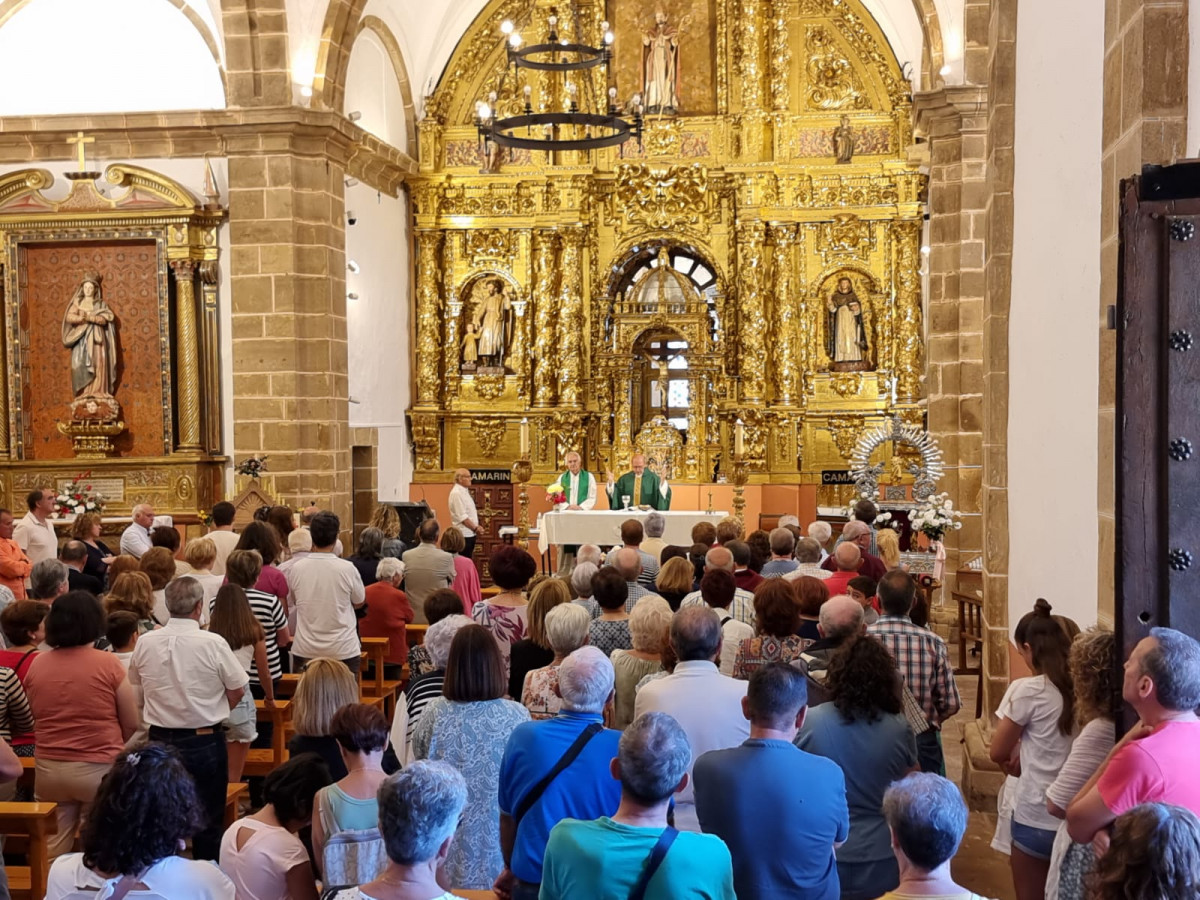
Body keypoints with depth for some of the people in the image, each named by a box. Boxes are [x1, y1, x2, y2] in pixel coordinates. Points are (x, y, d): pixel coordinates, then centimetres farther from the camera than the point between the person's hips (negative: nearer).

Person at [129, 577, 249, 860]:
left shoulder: (145, 643, -6)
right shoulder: (213, 643, -17)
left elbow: (135, 685, 10)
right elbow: (237, 690, -8)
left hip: (160, 740, 3)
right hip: (205, 741, -3)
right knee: (209, 821, 9)